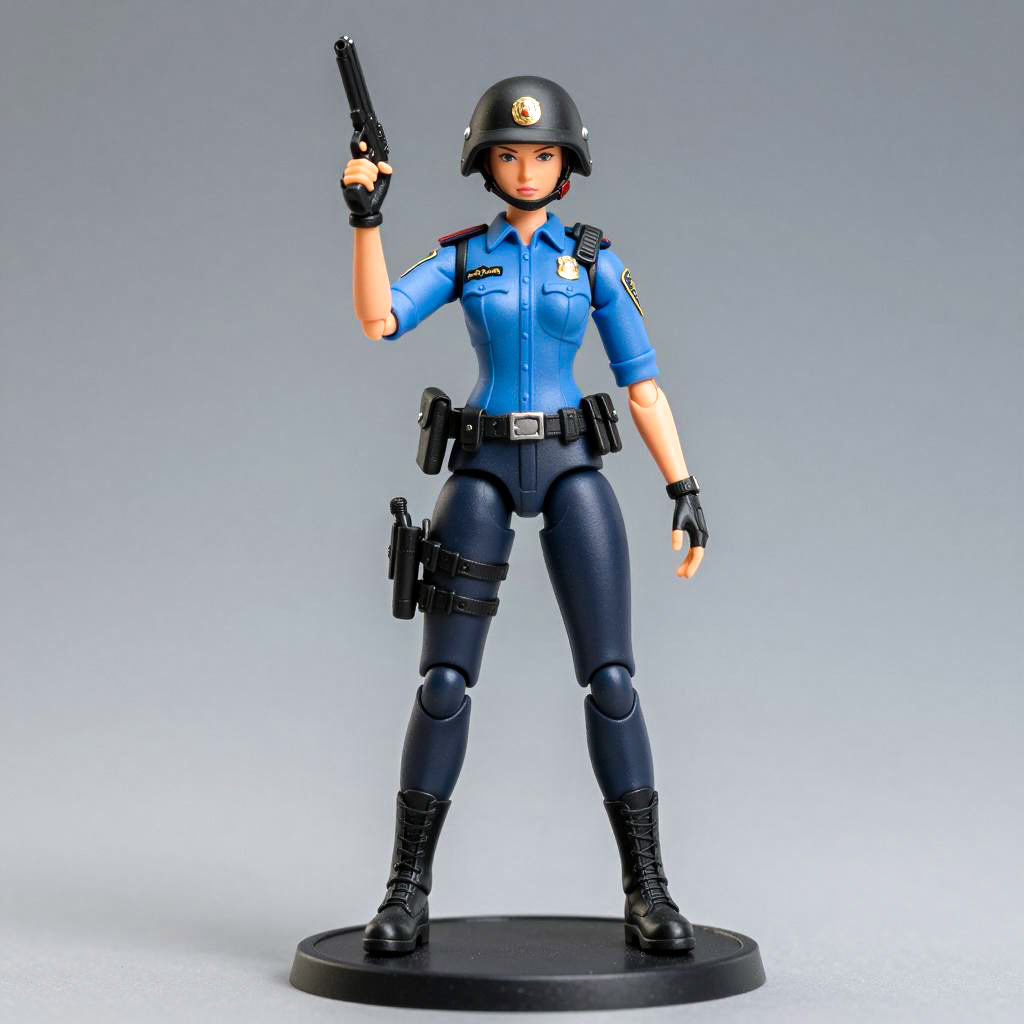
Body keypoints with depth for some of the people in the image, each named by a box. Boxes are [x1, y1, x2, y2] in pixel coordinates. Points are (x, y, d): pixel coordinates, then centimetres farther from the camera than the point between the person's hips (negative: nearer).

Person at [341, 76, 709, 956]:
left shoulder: (595, 260, 6)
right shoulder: (460, 257, 8)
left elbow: (644, 385, 3)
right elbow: (377, 320, -10)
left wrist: (686, 491, -4)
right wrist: (366, 216, -19)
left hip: (572, 469, 0)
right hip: (483, 471, 0)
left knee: (611, 680, -10)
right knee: (444, 685, -6)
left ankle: (648, 893, -1)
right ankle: (408, 895, 5)